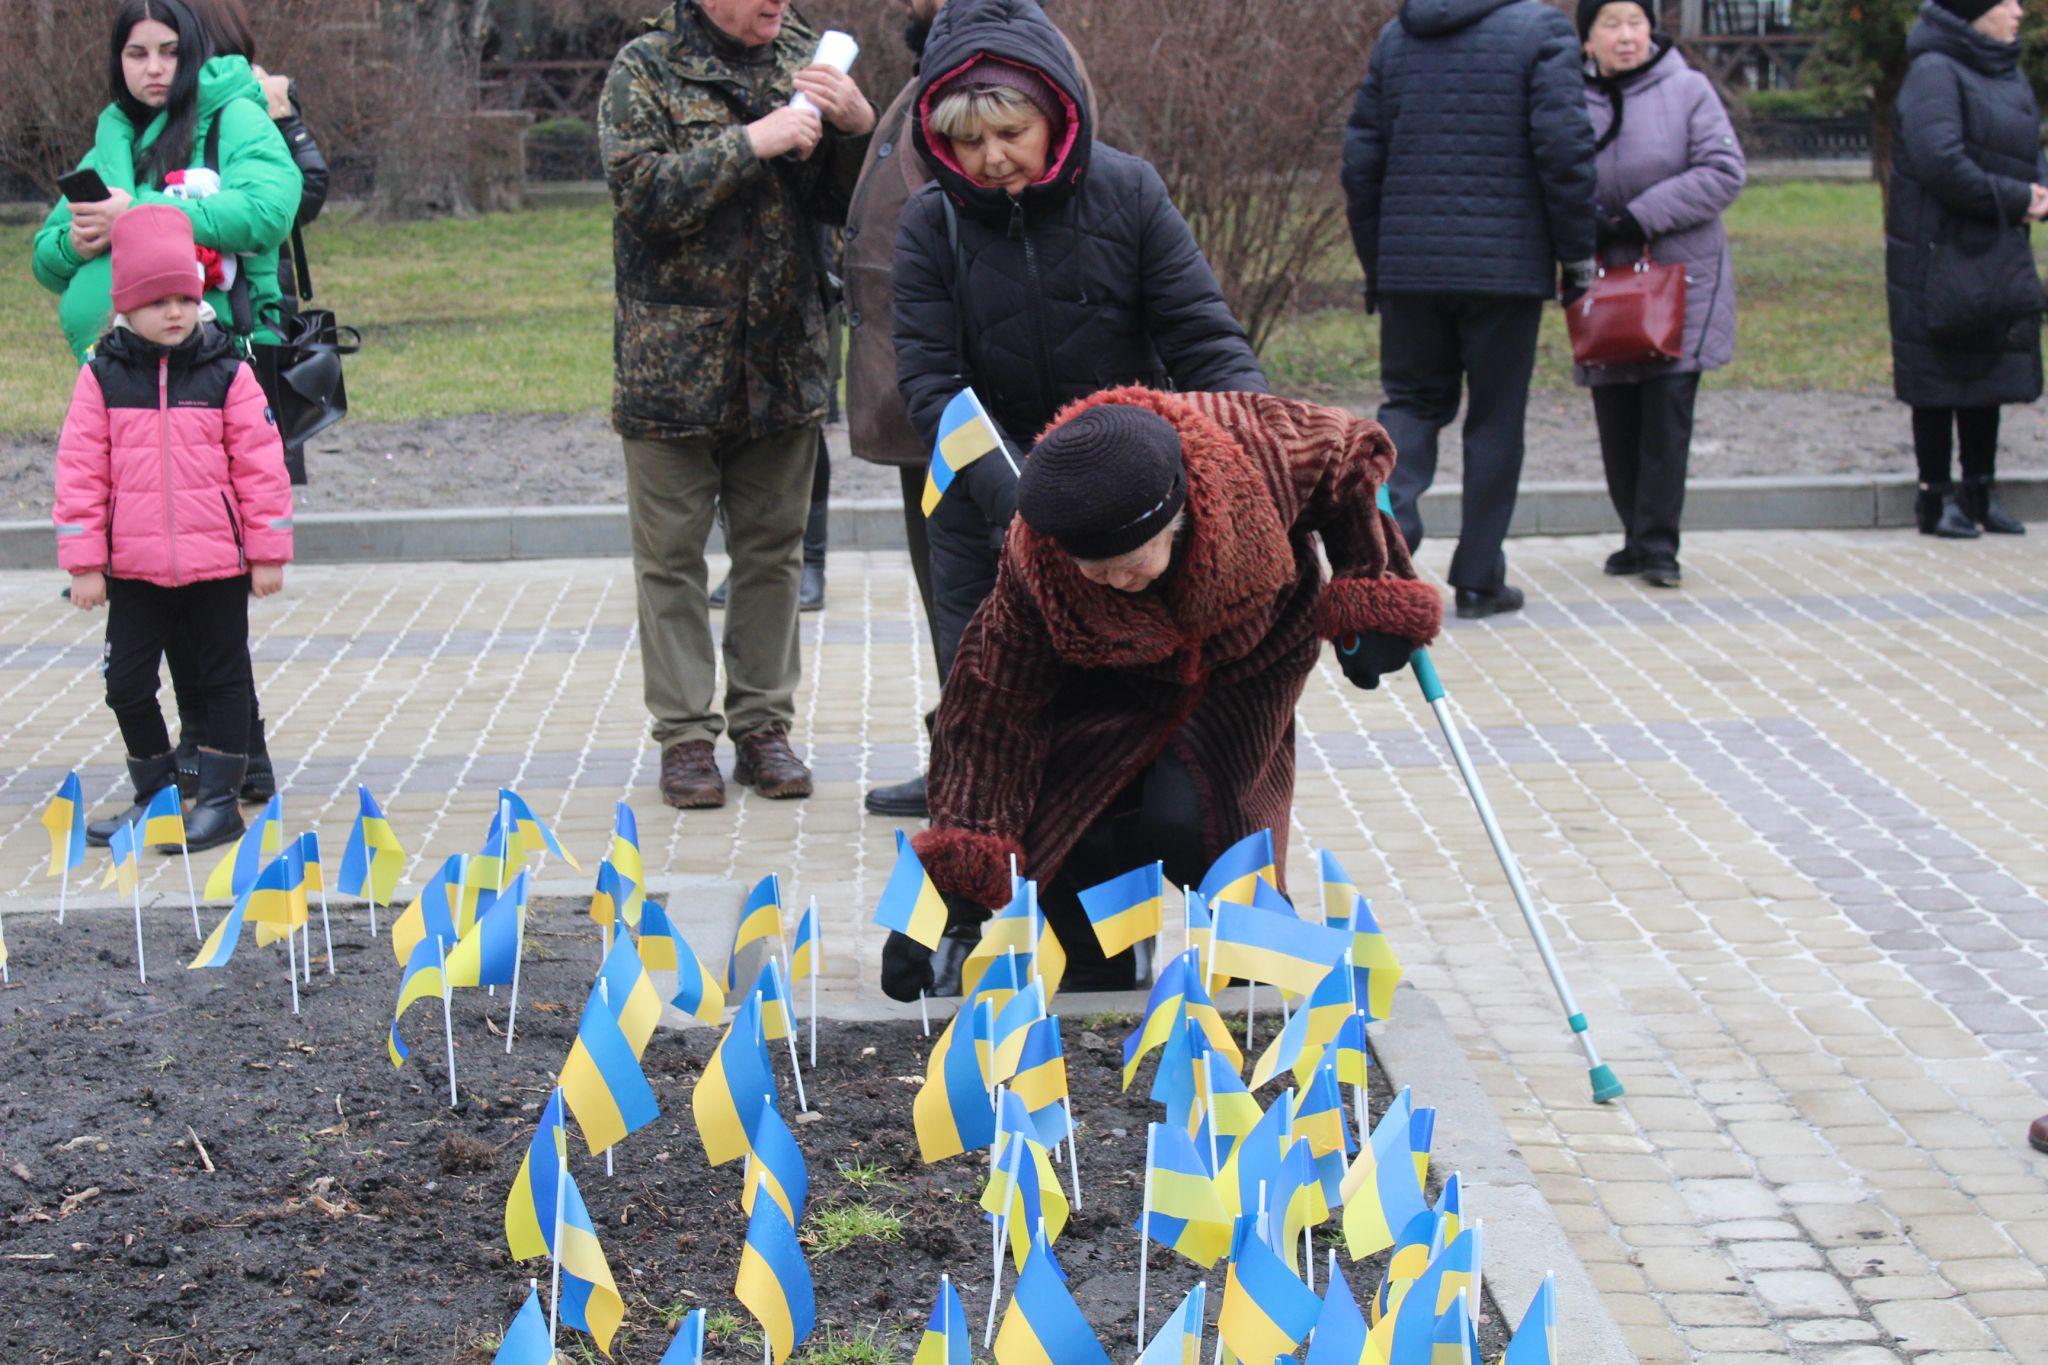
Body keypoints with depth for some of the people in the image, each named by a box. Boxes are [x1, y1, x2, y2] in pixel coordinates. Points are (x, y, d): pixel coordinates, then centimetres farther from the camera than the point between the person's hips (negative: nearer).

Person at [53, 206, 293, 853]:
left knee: (222, 679, 6)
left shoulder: (227, 373, -4)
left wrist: (268, 553, -2)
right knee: (126, 684, 7)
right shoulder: (102, 376, -1)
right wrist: (84, 562, -2)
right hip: (134, 568, 2)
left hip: (217, 563, -2)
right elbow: (79, 470, 1)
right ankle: (155, 796, 24)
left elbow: (261, 464, -2)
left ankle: (218, 798, 16)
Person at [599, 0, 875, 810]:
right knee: (671, 554, 2)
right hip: (673, 357, -3)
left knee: (773, 550, 9)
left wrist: (857, 128, -9)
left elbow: (846, 206, 9)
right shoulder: (645, 69, -3)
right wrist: (755, 142, -19)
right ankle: (685, 735, 10)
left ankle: (763, 724, 18)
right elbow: (642, 191, -16)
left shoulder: (802, 65, 8)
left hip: (783, 356, 4)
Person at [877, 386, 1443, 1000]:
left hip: (1250, 654, -1)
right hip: (1116, 674, 1)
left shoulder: (1260, 449, -37)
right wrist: (957, 883, -34)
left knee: (1183, 818, -23)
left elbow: (1351, 454, -13)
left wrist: (1370, 602, -11)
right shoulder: (1033, 561, -34)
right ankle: (1095, 989, 11)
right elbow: (993, 712, -28)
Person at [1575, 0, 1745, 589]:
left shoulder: (1687, 90, -3)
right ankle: (1637, 534, 19)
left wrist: (1642, 215, -16)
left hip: (1681, 275, -3)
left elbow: (1724, 173, -9)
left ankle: (1658, 543, -7)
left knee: (1668, 403, -11)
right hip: (1604, 281, 3)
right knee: (1615, 415, 4)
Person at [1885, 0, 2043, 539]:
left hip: (1998, 254, 8)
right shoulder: (1934, 72, -14)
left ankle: (1981, 490, 21)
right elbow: (1940, 164, -24)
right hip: (1939, 254, -8)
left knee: (1991, 375, 12)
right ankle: (1937, 497, 8)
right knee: (1941, 379, -1)